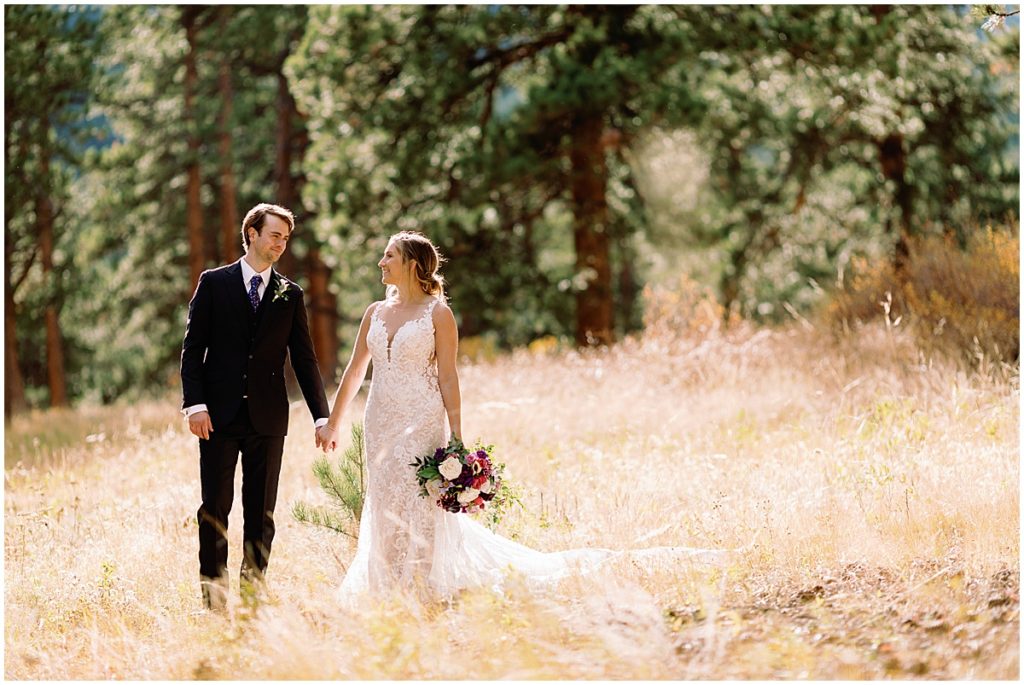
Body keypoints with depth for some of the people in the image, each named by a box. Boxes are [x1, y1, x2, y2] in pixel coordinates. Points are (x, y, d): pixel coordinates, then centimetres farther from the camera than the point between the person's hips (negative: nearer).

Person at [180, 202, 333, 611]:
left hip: (268, 418, 2)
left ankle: (253, 592, 10)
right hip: (219, 415, -2)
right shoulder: (214, 283, 3)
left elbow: (304, 358, 9)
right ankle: (213, 596, 3)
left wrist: (321, 416, 1)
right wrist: (195, 403, -11)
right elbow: (193, 347, 0)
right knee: (215, 508, -1)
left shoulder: (290, 294, 9)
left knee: (261, 512, 5)